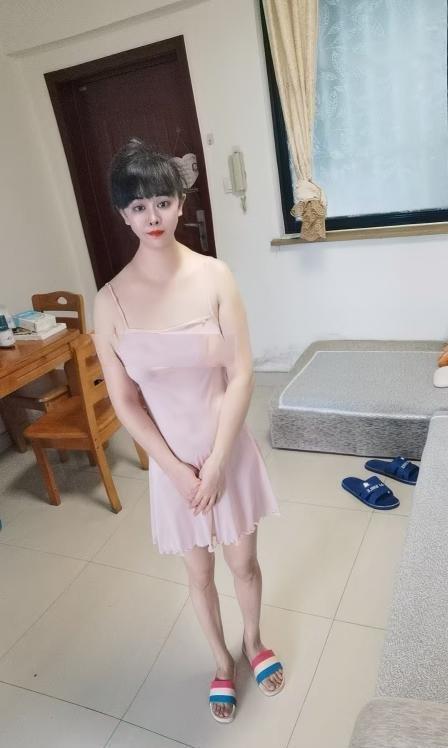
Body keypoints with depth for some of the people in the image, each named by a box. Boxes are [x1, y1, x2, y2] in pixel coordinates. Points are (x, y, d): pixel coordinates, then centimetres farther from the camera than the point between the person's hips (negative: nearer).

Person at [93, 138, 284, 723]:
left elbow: (241, 375, -13)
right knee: (199, 572, 20)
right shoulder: (112, 300, -11)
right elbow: (124, 401, -8)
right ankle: (223, 661, 49)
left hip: (230, 450, 0)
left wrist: (216, 463, -15)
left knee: (243, 561, 21)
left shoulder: (215, 276, -13)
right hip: (171, 461, 0)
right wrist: (178, 470, -11)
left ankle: (254, 641, 53)